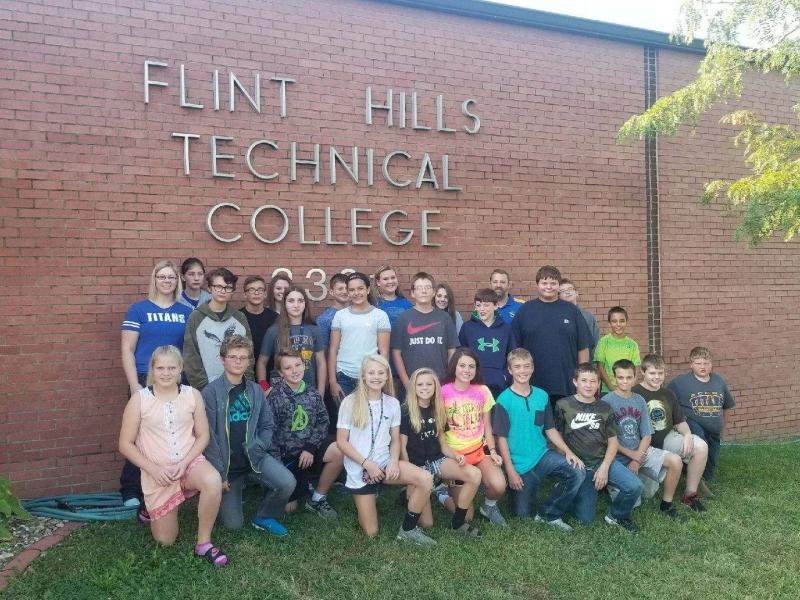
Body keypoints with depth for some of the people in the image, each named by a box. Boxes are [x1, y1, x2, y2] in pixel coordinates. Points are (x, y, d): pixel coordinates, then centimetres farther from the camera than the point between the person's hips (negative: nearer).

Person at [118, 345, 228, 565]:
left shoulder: (192, 395, -5)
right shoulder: (139, 398, -9)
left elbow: (203, 436, 0)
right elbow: (125, 444, -5)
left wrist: (184, 463, -15)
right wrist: (153, 469, -15)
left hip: (190, 462, 1)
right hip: (156, 472, 0)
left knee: (213, 481, -35)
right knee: (165, 539, 6)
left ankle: (204, 543, -15)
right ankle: (152, 509, 40)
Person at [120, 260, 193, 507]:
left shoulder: (186, 312, 9)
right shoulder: (139, 309, 1)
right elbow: (127, 350, -2)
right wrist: (134, 385, -8)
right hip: (146, 381, -2)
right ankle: (131, 491, 17)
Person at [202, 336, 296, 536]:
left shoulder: (256, 390, 2)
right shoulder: (211, 392, -11)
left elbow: (268, 425, 7)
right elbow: (208, 436, -11)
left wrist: (258, 447, -11)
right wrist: (219, 472, -11)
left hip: (254, 456, 3)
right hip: (226, 462, -2)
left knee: (287, 483, -23)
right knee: (233, 524, 0)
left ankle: (263, 517, 6)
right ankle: (228, 495, 34)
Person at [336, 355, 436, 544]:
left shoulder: (392, 403, 2)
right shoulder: (350, 403, -9)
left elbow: (395, 439, 8)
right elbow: (341, 441, -8)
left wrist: (394, 461, -12)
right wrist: (367, 464, -16)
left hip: (384, 462, 3)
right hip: (359, 469, -3)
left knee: (426, 479, -24)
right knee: (371, 533, -1)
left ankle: (408, 529, -5)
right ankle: (361, 501, 32)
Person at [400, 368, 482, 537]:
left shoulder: (436, 410, 11)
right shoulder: (406, 411, -8)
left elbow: (442, 444, 11)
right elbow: (402, 447, -7)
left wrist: (456, 456, -9)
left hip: (436, 460, 5)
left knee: (475, 474, -22)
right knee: (426, 523, -10)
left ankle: (458, 523, -4)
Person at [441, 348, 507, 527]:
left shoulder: (482, 391, 1)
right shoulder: (443, 392, -8)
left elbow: (487, 426, 8)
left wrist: (492, 451, -5)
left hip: (480, 449, 3)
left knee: (499, 486, -26)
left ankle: (489, 505, 9)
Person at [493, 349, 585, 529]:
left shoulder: (542, 396, 1)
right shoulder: (504, 400, -12)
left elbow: (550, 430, 8)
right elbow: (501, 438, -11)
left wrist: (568, 452, -6)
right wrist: (510, 471, -13)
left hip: (542, 455, 4)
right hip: (520, 464, -4)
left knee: (578, 472, -19)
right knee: (522, 513, -2)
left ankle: (549, 514, -1)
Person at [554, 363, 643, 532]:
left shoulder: (605, 408, 7)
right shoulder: (563, 405, -2)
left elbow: (613, 441, 6)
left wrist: (604, 467, -7)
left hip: (603, 461, 3)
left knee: (635, 486, -22)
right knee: (585, 518, -9)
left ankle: (617, 516, 7)